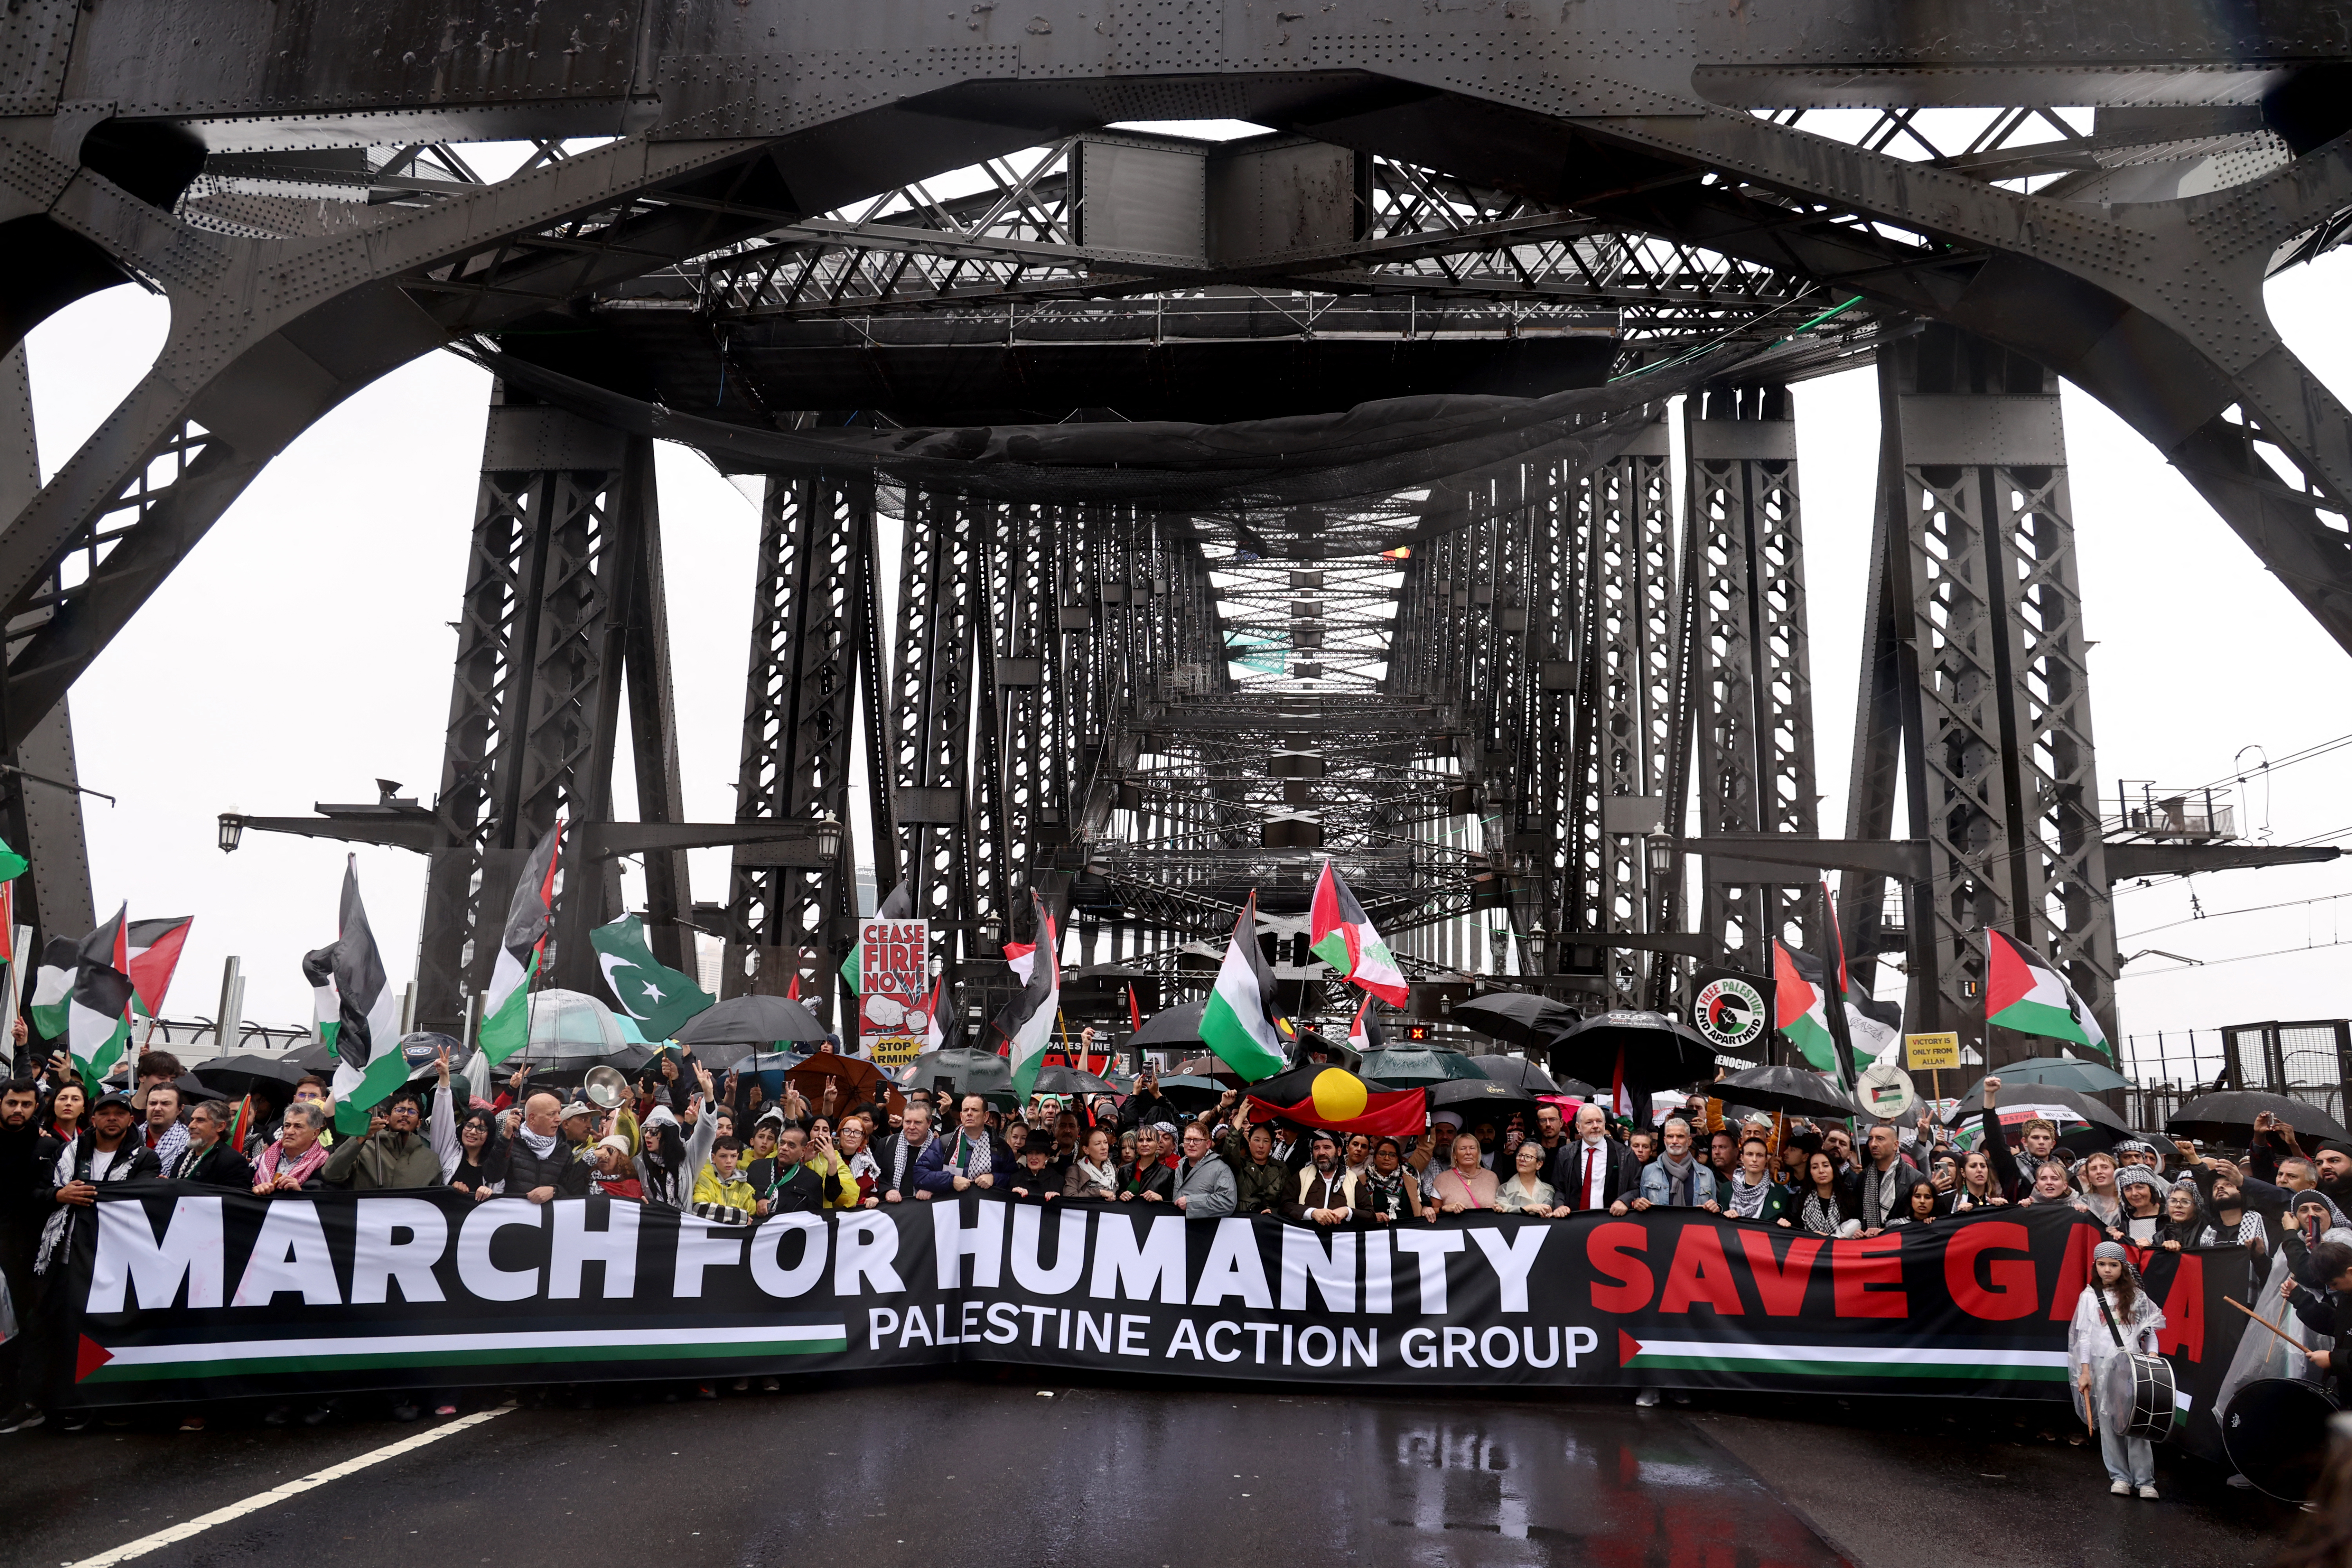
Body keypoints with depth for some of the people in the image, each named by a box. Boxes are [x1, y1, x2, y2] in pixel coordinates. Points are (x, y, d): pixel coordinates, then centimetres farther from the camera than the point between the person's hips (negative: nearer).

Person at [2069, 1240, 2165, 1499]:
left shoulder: (2135, 1295, 6)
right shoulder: (2090, 1296, 3)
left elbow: (2150, 1328, 9)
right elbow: (2084, 1335, 1)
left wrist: (2152, 1353, -8)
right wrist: (2085, 1371, -2)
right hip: (2103, 1367, 0)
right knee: (2108, 1422, 2)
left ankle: (2145, 1480, 2)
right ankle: (2120, 1476, 12)